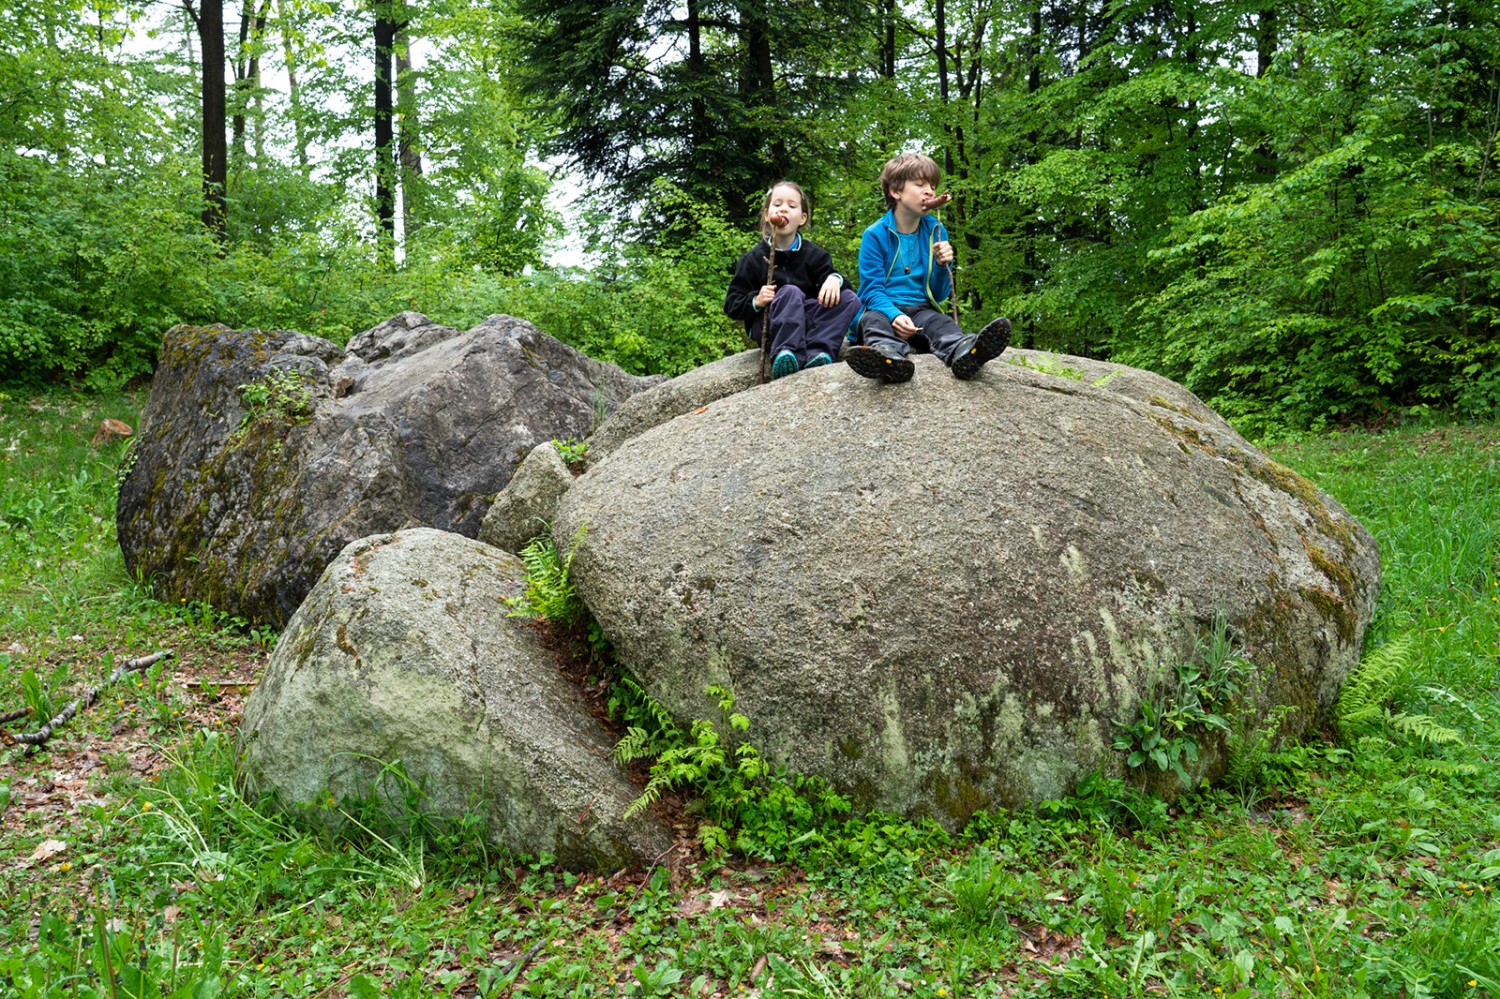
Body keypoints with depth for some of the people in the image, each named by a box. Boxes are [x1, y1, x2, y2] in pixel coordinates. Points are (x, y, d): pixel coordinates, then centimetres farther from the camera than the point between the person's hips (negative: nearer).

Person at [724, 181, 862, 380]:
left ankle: (817, 352, -38)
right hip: (769, 326, -3)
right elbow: (732, 306, -1)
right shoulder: (753, 260, 0)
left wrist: (835, 279, -26)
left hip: (807, 322, 3)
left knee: (850, 299, -16)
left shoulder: (814, 255, 7)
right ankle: (785, 354, -49)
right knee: (790, 293, -31)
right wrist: (756, 301, -21)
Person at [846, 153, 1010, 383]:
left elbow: (939, 295, 13)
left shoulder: (936, 231, 11)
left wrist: (942, 265, -9)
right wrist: (894, 315, -27)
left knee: (940, 322, -30)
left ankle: (962, 350, -65)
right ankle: (888, 354, -70)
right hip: (884, 309, -2)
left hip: (921, 310, 2)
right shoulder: (875, 235, 0)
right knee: (874, 321, -35)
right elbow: (872, 289, -7)